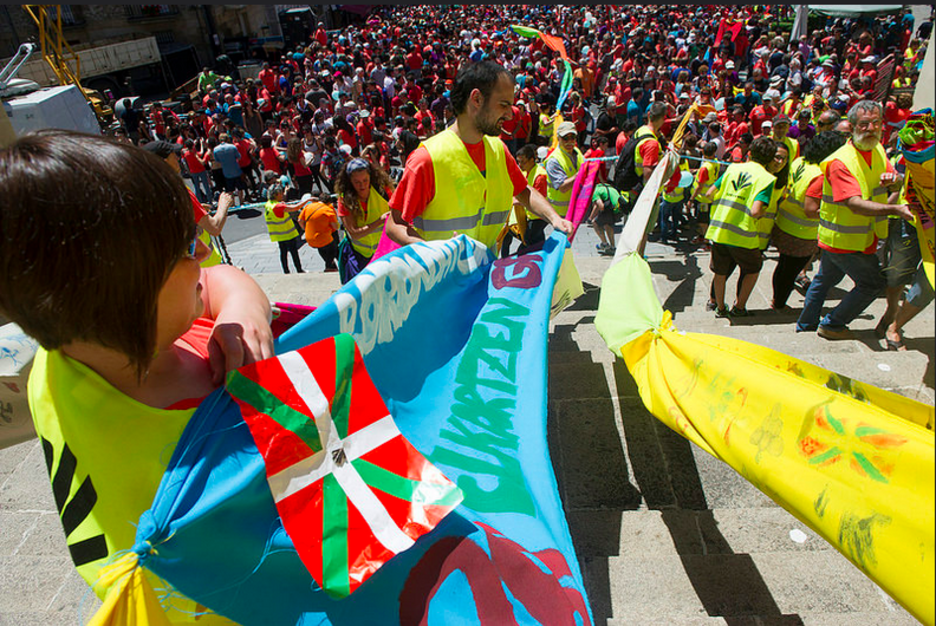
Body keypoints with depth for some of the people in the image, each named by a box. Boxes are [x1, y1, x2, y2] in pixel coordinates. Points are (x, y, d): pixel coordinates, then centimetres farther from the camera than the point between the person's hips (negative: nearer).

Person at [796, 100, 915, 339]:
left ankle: (805, 327, 35)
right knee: (873, 284, 3)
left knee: (824, 280, 19)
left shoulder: (878, 150, 4)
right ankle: (832, 325, 15)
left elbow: (898, 181, 13)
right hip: (846, 240, -9)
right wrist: (894, 209, -43)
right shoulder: (841, 162, -25)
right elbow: (855, 204, -34)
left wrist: (894, 179, -10)